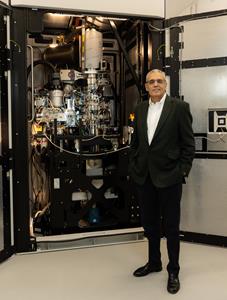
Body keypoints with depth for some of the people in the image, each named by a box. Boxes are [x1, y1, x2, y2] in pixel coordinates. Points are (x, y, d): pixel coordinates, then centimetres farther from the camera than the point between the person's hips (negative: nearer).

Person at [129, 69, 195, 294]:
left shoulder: (179, 107, -5)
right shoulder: (140, 109, 9)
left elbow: (188, 143, -6)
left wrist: (183, 171, -10)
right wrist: (133, 166, 7)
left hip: (168, 176, -5)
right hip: (143, 176, 5)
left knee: (170, 226, 7)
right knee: (149, 223, 17)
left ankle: (173, 271, 25)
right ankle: (153, 262, 37)